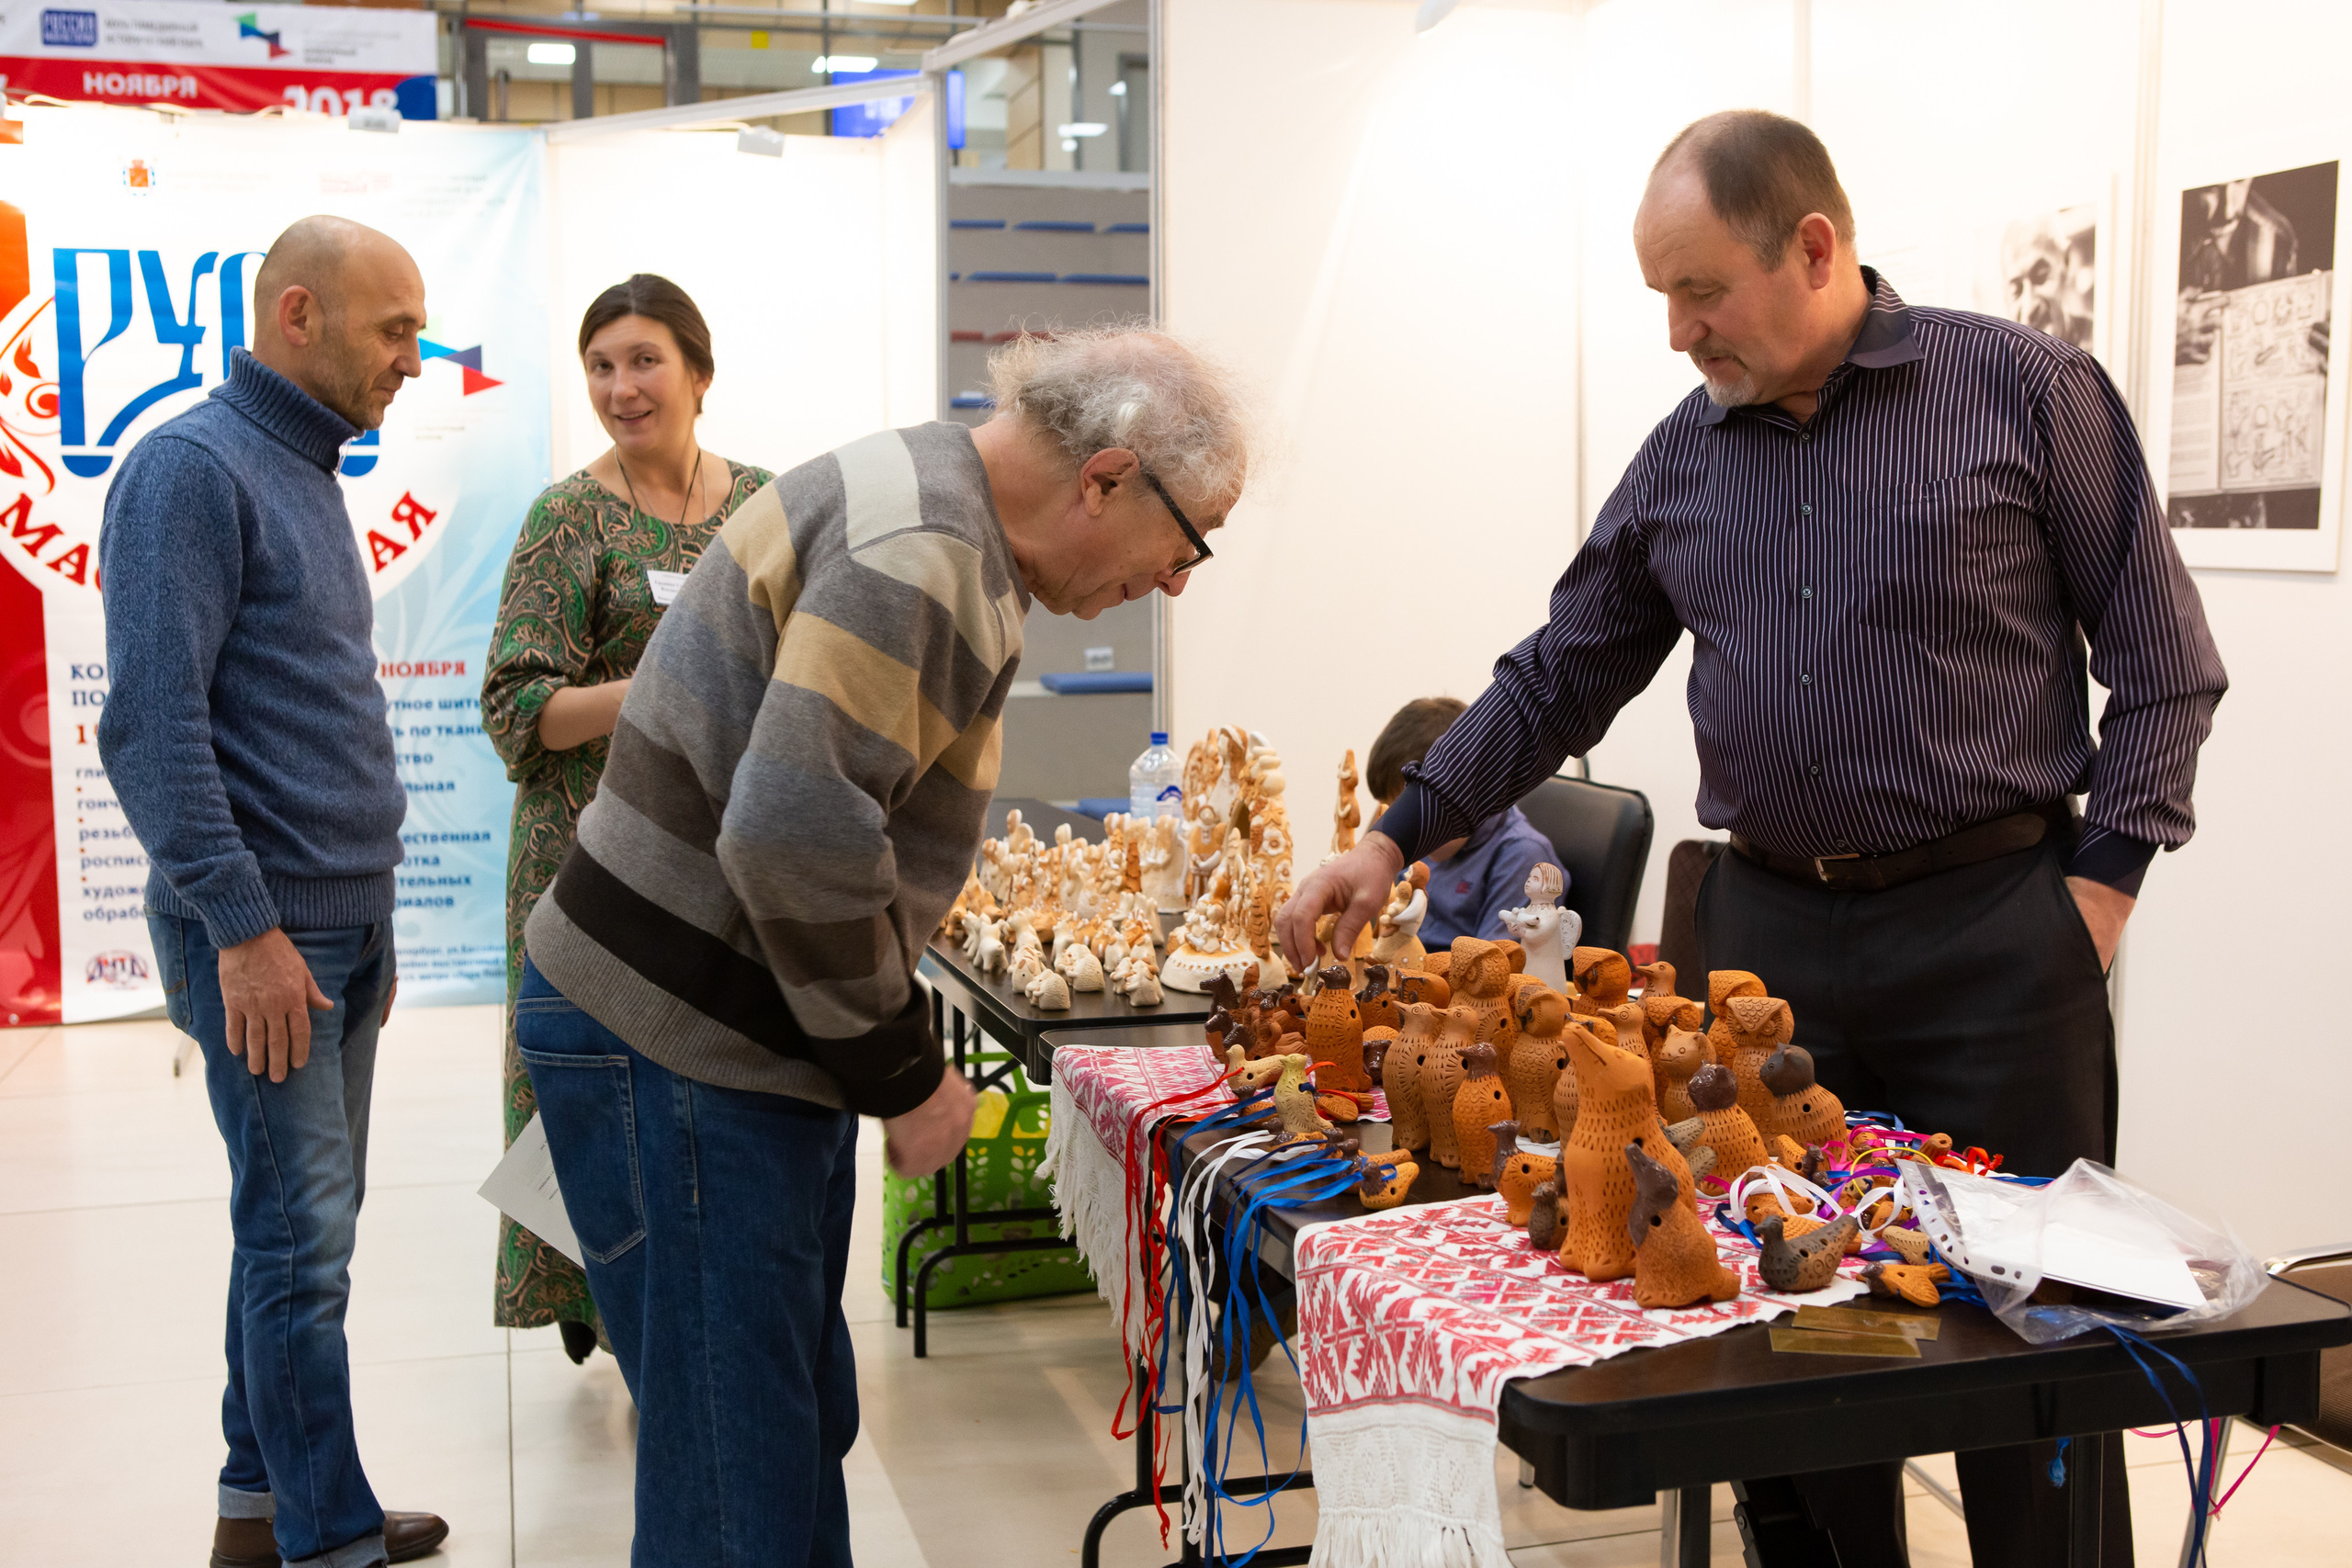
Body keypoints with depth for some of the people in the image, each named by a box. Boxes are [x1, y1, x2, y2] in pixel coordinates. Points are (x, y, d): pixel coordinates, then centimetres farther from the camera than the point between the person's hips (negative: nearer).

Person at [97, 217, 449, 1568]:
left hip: (341, 920, 9)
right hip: (263, 925, -9)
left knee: (306, 1227, 14)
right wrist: (246, 926, -20)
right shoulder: (193, 467, -12)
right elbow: (154, 726, -19)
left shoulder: (307, 478, 16)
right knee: (303, 1239, -3)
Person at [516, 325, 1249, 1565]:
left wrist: (893, 1058, 16)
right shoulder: (921, 550, -20)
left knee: (801, 1426, 18)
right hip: (677, 1049, -10)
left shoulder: (935, 513, 14)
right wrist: (905, 1074, -15)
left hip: (749, 1039, 10)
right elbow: (795, 833, -28)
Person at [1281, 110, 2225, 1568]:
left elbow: (2162, 659, -1)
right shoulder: (1682, 458, 9)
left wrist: (2099, 885, -8)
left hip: (1991, 931, -4)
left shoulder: (2028, 389, -3)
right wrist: (1395, 842, 9)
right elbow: (1557, 679, 14)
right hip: (1769, 930, 4)